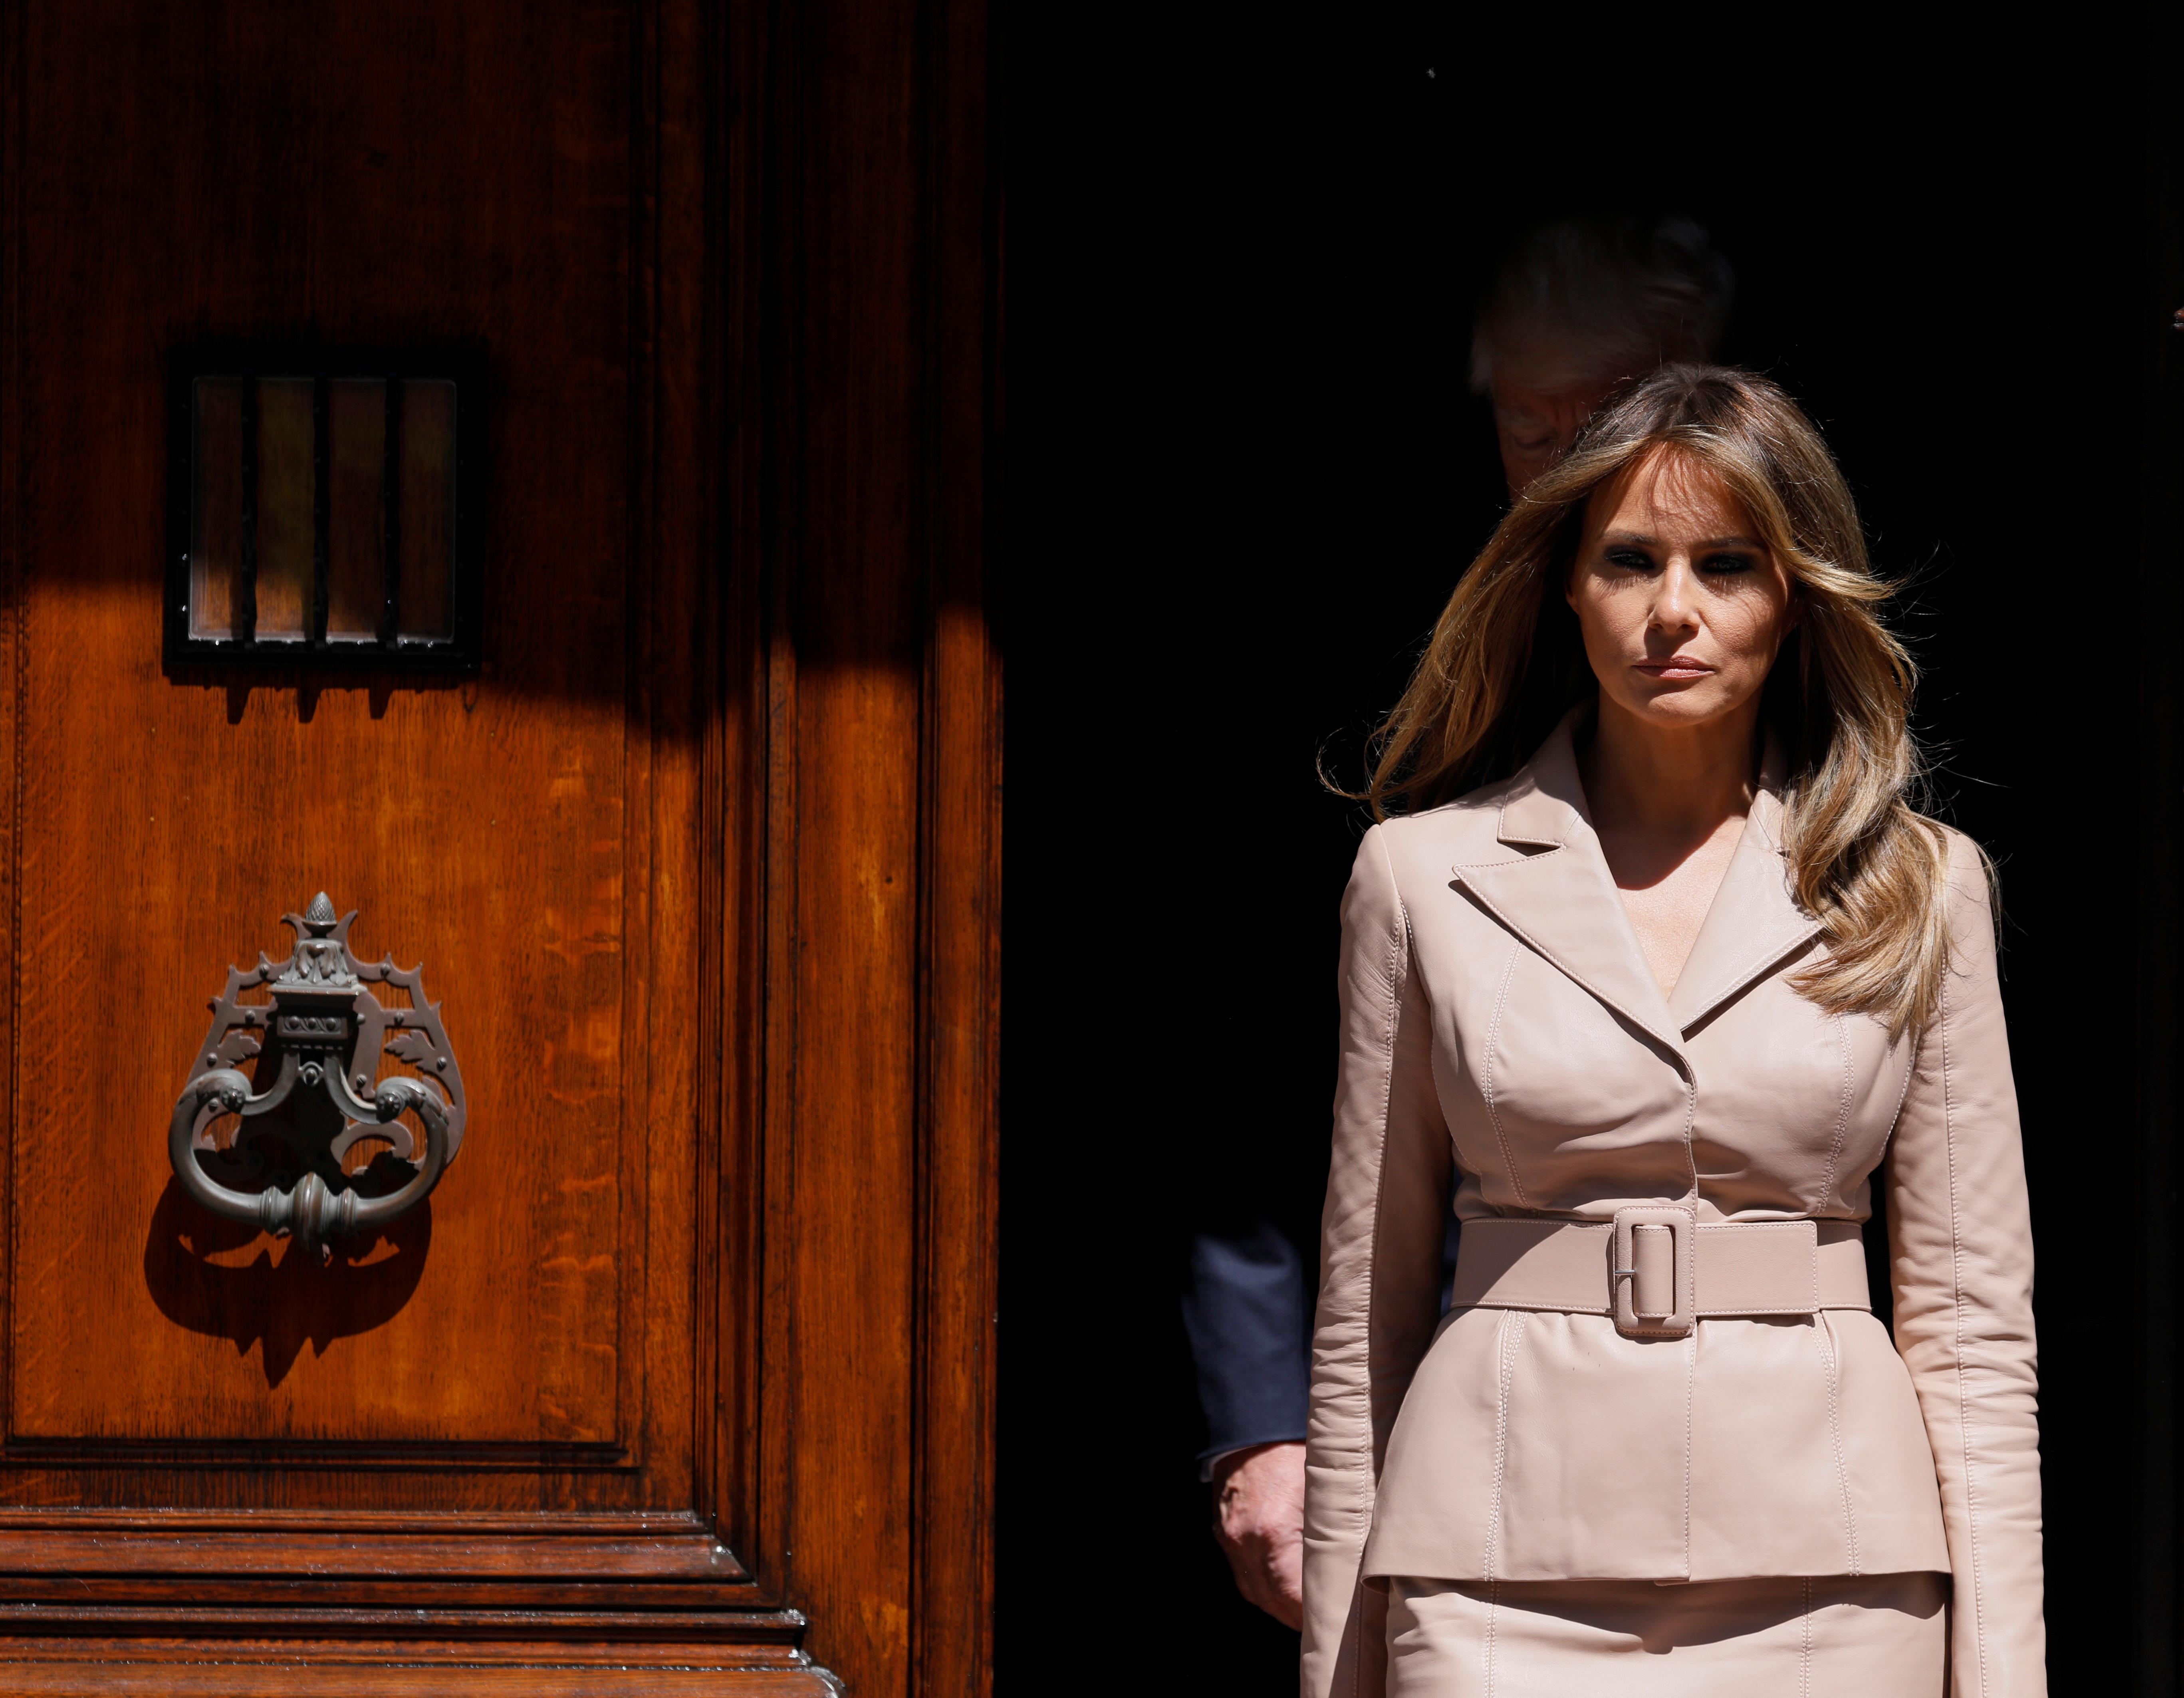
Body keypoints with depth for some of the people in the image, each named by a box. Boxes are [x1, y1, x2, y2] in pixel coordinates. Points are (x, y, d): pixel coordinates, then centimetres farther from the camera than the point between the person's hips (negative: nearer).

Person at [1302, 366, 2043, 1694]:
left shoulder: (1917, 889, 6)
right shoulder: (1425, 873, 5)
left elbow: (1972, 1319, 7)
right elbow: (1367, 1310, 9)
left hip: (1824, 1580, 1)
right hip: (1509, 1571, 0)